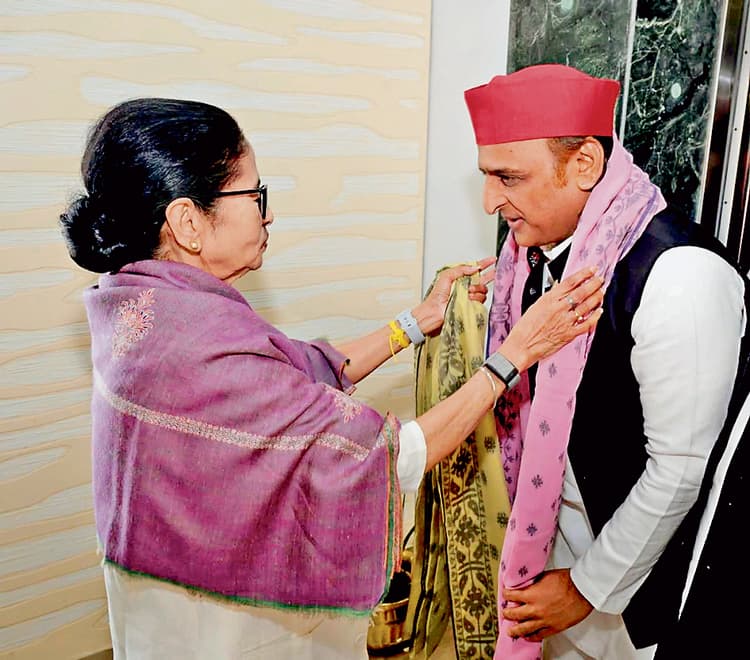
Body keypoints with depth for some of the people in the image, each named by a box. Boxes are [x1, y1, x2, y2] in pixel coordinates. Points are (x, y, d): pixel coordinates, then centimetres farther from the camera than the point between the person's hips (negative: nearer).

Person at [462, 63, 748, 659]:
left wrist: (589, 586, -14)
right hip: (553, 537, 6)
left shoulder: (680, 276, -27)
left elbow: (681, 470, -22)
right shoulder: (536, 247, -4)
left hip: (640, 573, -6)